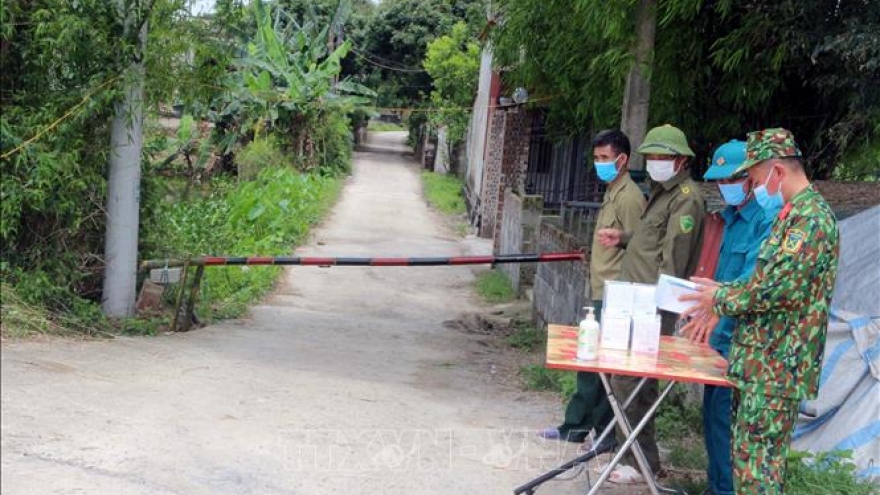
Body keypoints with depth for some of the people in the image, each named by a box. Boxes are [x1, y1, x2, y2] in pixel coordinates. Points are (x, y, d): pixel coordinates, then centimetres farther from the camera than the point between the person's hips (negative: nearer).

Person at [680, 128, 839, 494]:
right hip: (762, 358, 10)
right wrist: (721, 296, 9)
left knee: (758, 457, -5)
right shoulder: (793, 214, 15)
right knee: (746, 449, 16)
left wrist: (721, 298, -9)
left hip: (777, 363, -10)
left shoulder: (811, 216, -16)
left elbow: (777, 287, -24)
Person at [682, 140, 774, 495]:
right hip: (721, 332, 9)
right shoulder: (732, 217, 14)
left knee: (724, 413, -6)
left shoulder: (766, 220, -15)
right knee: (713, 412, 16)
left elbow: (752, 282, -25)